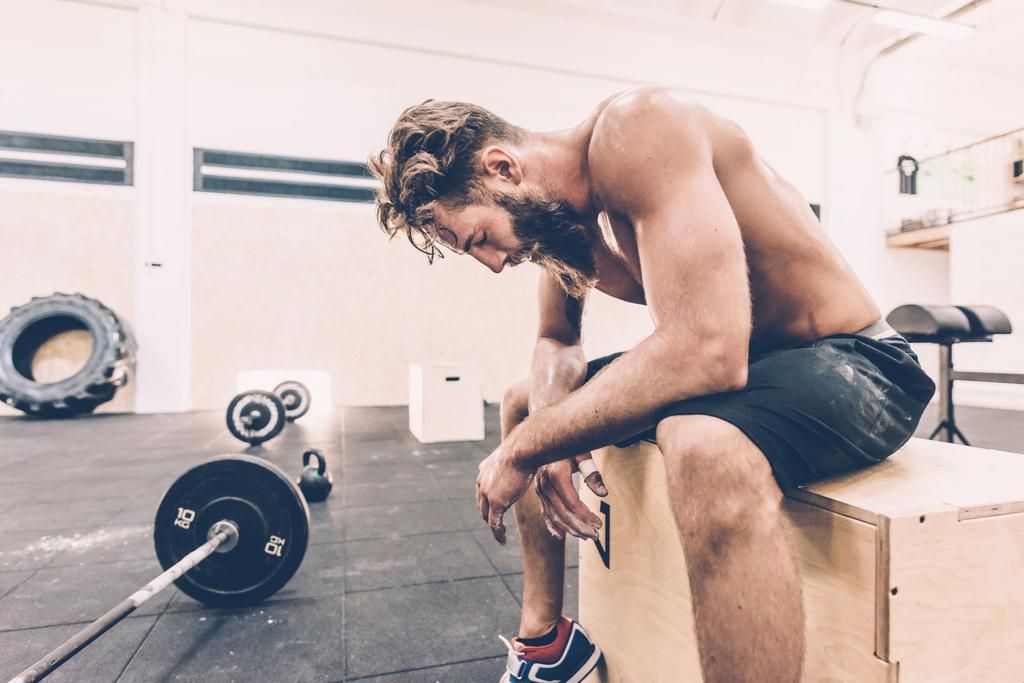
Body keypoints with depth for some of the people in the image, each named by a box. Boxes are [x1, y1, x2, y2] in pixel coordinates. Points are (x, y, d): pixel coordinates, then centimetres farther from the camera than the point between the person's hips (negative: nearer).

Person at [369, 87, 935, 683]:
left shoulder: (635, 130, -24)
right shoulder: (559, 213, 2)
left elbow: (707, 352, -35)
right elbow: (557, 342, 14)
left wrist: (525, 450, -24)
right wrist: (546, 432, -9)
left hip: (853, 362, -7)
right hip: (743, 363, 8)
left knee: (704, 449, -43)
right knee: (523, 404, 12)